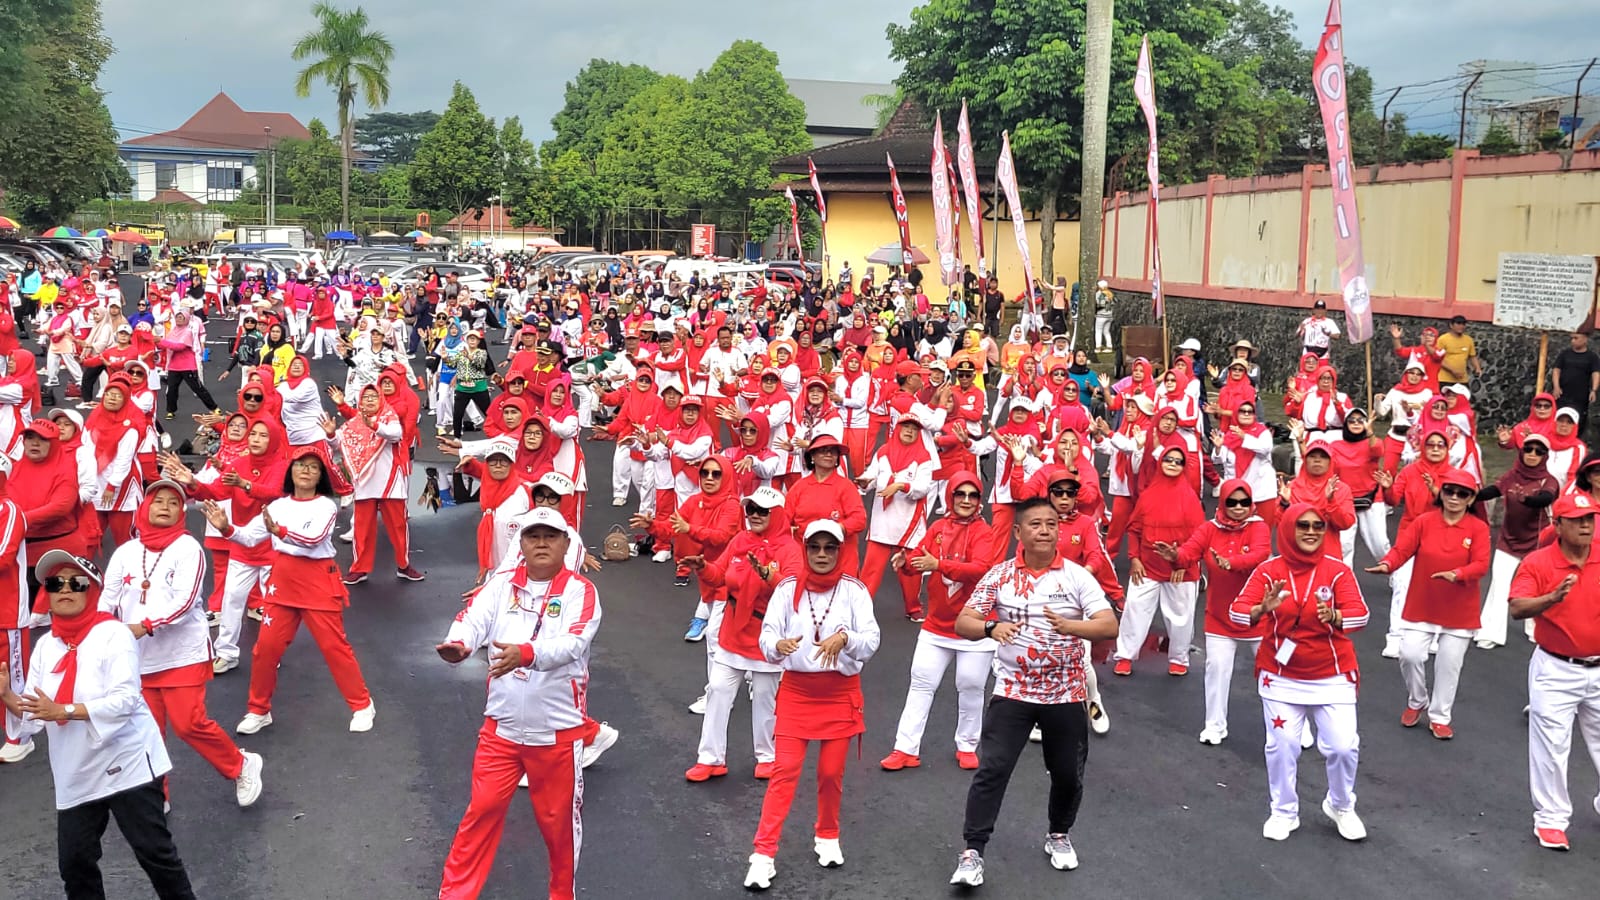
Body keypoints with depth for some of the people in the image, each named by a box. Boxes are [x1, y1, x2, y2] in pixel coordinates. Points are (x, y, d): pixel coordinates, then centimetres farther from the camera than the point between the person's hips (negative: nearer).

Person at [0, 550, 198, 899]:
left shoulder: (113, 634, -11)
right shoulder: (45, 645, 8)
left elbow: (125, 699, -22)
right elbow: (35, 713, 6)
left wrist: (63, 710, -27)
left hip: (127, 765, -6)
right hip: (75, 775, 6)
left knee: (154, 852, -1)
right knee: (74, 861, 10)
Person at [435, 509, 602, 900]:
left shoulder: (580, 590, -8)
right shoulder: (501, 585, 2)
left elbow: (572, 644, -24)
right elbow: (473, 620, -15)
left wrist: (526, 653, -42)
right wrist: (458, 644, -38)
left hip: (557, 731, -2)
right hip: (501, 727, 2)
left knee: (559, 820, 12)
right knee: (482, 811, 7)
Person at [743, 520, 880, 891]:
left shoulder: (854, 590, -4)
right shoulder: (787, 589, -3)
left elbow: (872, 640, -11)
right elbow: (766, 638, -9)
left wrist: (845, 638, -32)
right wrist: (779, 645, -32)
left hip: (841, 692, 0)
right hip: (796, 690, 0)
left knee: (832, 772, 9)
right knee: (784, 770, -4)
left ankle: (827, 837, 34)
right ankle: (764, 854, 0)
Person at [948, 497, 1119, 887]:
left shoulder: (1078, 577, -6)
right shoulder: (999, 576, -4)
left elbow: (1110, 626, -15)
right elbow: (962, 623, -7)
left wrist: (1070, 626, -34)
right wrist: (990, 627, -29)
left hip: (1066, 694, 1)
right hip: (1013, 691, -1)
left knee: (1068, 773, 13)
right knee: (991, 769, -8)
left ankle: (1058, 835, 39)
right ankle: (972, 851, 0)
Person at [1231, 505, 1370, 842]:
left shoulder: (1338, 571, -8)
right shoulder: (1269, 570, -7)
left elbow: (1360, 614, -20)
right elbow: (1236, 611, -16)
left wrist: (1334, 617, -41)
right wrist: (1263, 610, -37)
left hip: (1332, 677, 0)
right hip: (1281, 677, 0)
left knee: (1343, 745, -4)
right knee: (1282, 745, 4)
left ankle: (1341, 806, 25)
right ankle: (1284, 812, 27)